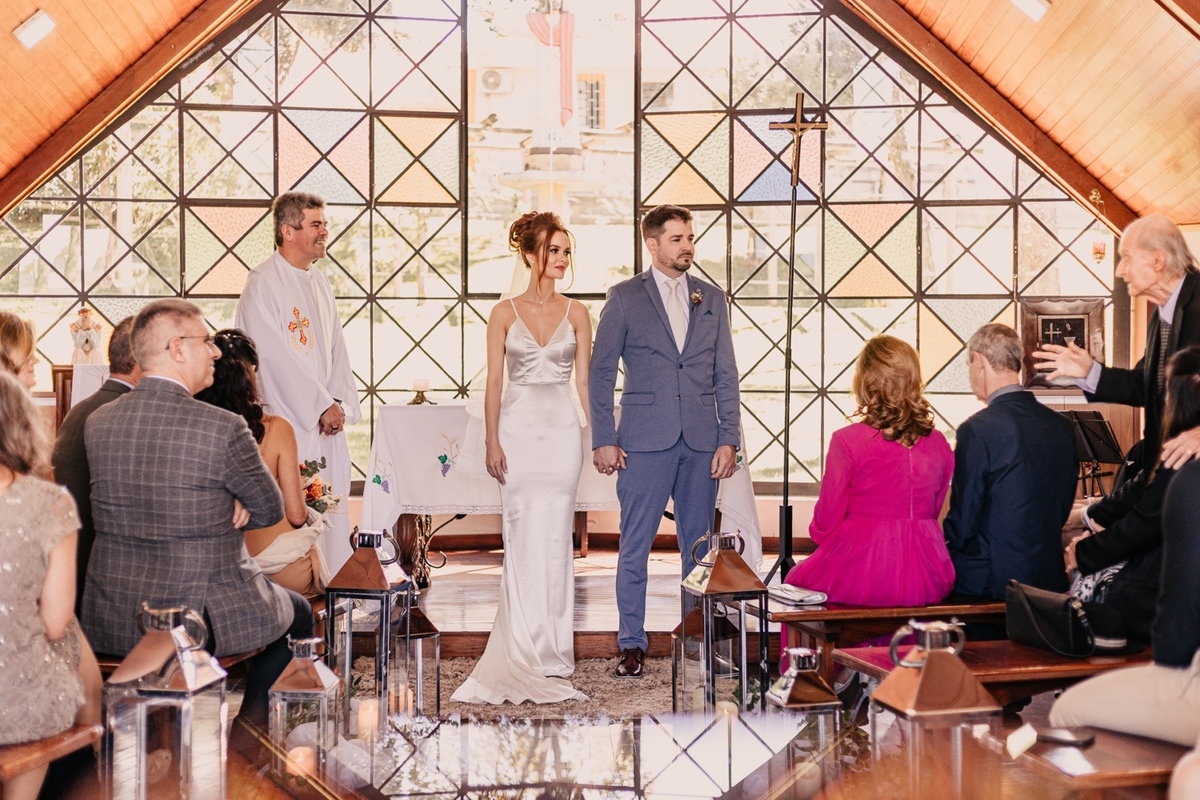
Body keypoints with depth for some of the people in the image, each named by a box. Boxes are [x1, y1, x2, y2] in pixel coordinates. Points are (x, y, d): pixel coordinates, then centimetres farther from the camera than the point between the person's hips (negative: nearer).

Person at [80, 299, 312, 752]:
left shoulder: (97, 423, -2)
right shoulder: (223, 428, -18)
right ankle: (246, 737, 31)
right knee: (297, 613, 26)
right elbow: (270, 510, -4)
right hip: (206, 619, -5)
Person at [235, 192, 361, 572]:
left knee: (332, 510, 8)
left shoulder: (320, 284, 16)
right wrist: (322, 405, -13)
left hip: (327, 422, 7)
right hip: (287, 422, -7)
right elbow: (275, 356, -15)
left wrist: (341, 404, 0)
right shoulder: (262, 283, -9)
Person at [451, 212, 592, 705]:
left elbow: (585, 380, 8)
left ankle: (551, 647, 11)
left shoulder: (576, 314, 7)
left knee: (555, 536, 2)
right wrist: (492, 442, -6)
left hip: (562, 429, 1)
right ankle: (526, 651, 6)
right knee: (524, 537, -1)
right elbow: (493, 382, 1)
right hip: (518, 427, -1)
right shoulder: (505, 313, 3)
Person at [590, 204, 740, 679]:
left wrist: (729, 439, 2)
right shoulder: (624, 298, 2)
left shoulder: (711, 299, 11)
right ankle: (632, 644, 9)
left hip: (702, 442, 3)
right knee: (635, 547, -1)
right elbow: (600, 372, 1)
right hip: (645, 441, -3)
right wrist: (602, 440, -5)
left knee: (699, 545, 8)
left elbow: (725, 374, 10)